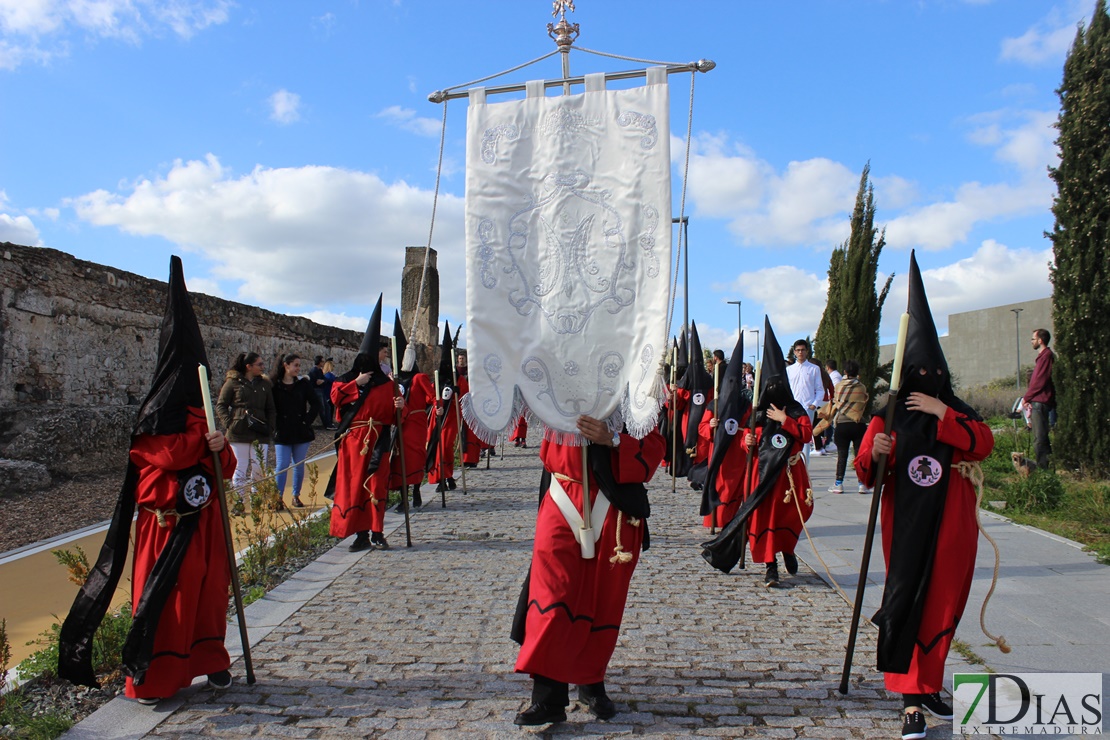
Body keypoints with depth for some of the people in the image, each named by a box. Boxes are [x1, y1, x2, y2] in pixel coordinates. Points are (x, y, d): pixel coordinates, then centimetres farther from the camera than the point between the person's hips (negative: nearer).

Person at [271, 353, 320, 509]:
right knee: (282, 465, -4)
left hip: (301, 432, 2)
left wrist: (307, 420, -4)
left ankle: (296, 496, 19)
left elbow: (316, 404, 4)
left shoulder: (304, 384, 3)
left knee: (299, 465, 7)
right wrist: (274, 426, -7)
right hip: (282, 433, -2)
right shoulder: (274, 385, -2)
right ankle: (278, 498, 3)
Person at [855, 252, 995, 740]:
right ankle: (912, 700, -3)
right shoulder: (888, 419, 0)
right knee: (906, 604, -7)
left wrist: (941, 413, -17)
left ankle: (927, 685, 25)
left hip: (951, 529, 3)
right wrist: (874, 454, -22)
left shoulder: (958, 414, 7)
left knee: (943, 608, 9)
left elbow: (983, 444, -12)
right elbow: (866, 475, -1)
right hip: (907, 527, -3)